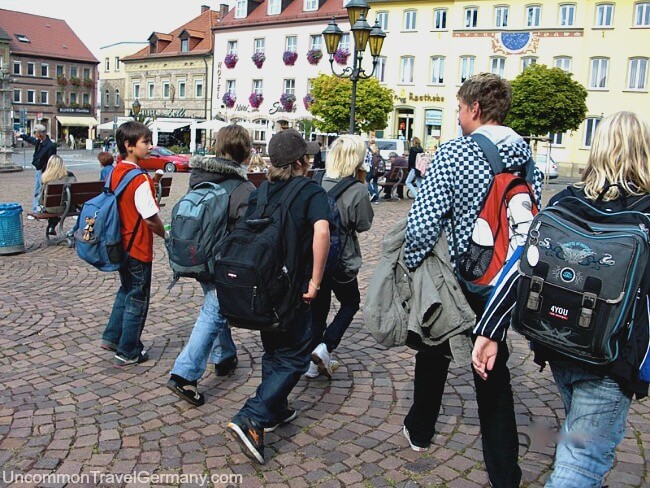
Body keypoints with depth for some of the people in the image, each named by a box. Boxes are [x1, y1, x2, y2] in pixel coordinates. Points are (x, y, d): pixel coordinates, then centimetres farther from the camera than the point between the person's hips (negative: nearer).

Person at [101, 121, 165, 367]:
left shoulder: (115, 172, 3)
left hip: (120, 244, 8)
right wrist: (165, 235, -5)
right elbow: (151, 218, -22)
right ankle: (128, 352, 16)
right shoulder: (140, 179, -22)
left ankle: (112, 336, 33)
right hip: (138, 248, -8)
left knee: (126, 291, 26)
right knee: (138, 300, 6)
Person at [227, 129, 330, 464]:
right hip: (292, 288, -6)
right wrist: (315, 281, -21)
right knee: (293, 358, 5)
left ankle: (275, 411, 36)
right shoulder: (312, 191, -10)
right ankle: (250, 420, -7)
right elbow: (321, 231, -27)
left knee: (273, 349, 24)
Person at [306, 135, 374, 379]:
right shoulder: (358, 190, -18)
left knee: (318, 307, 18)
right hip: (342, 260, -4)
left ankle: (313, 363, 23)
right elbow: (363, 224, -6)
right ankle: (324, 347, 4)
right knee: (350, 303, 21)